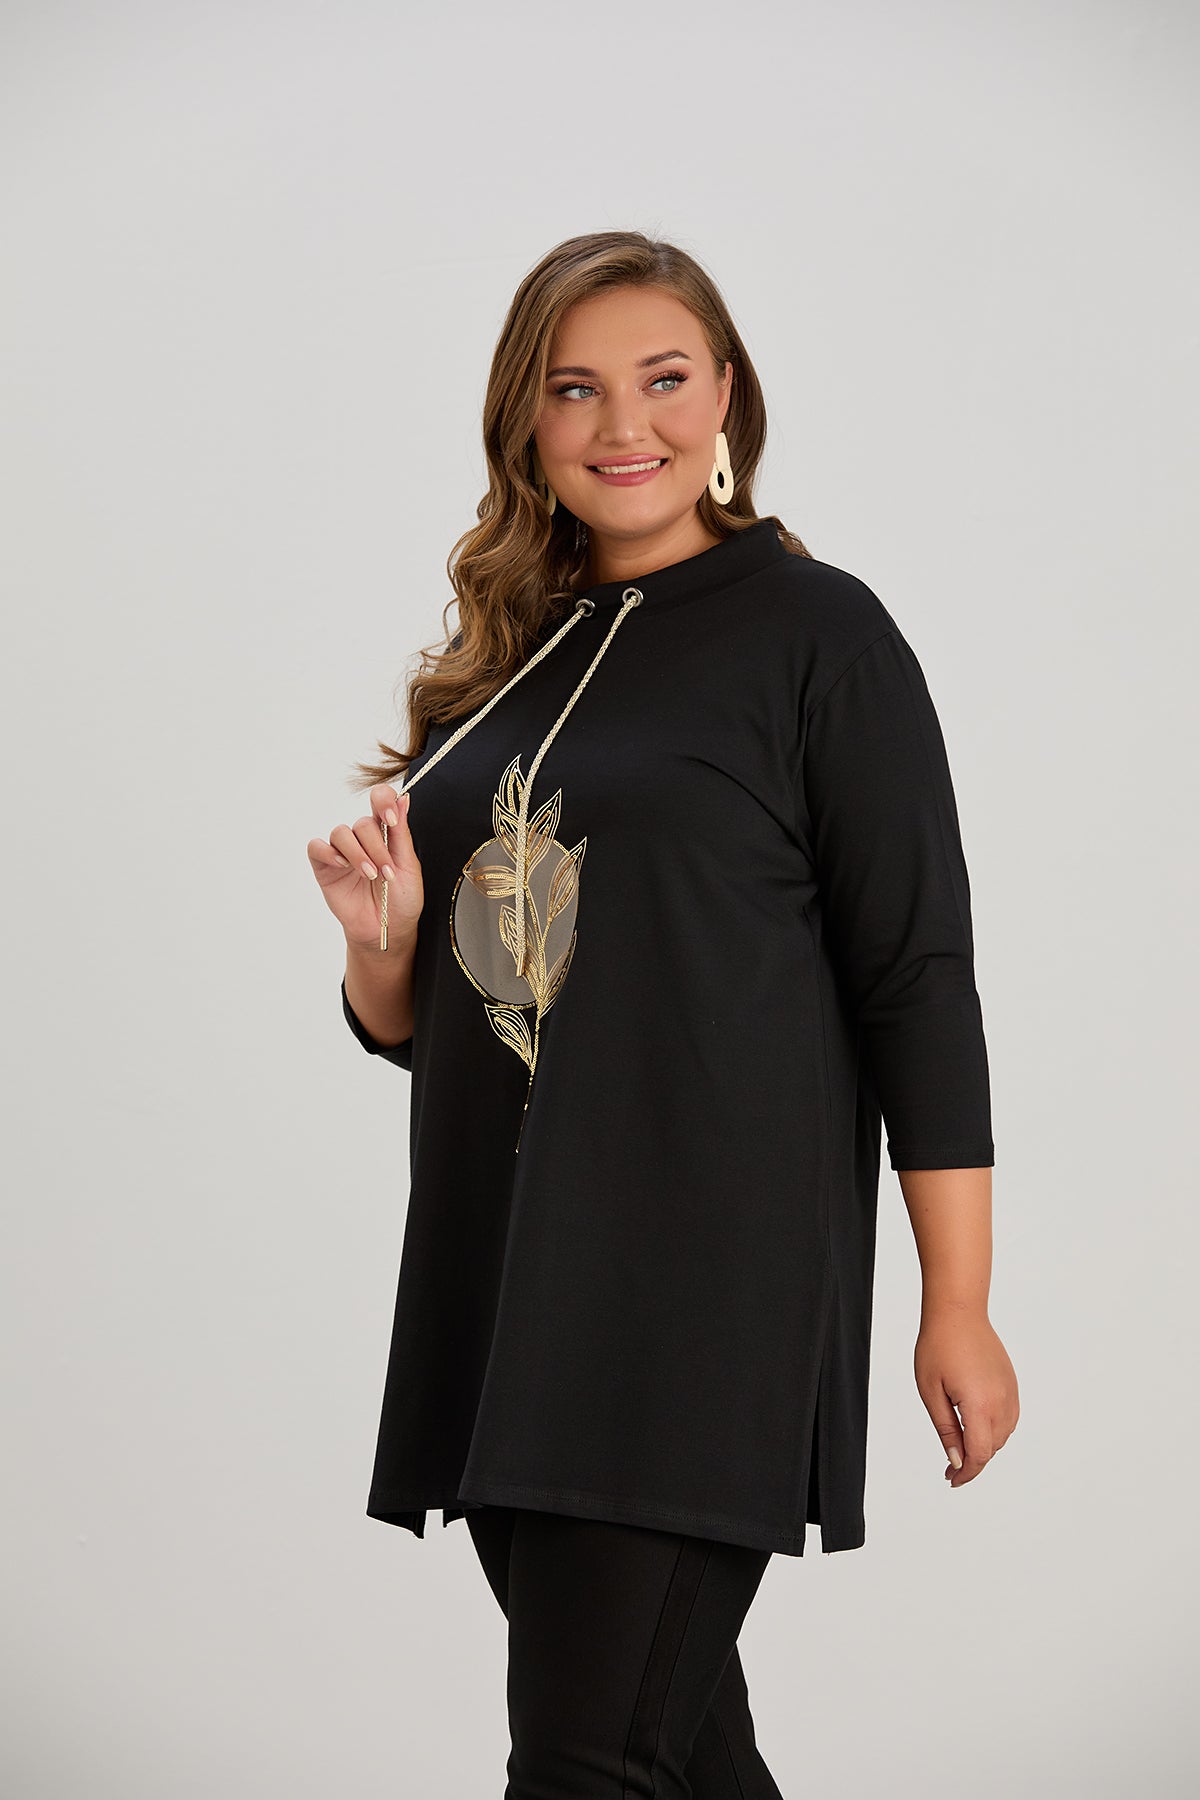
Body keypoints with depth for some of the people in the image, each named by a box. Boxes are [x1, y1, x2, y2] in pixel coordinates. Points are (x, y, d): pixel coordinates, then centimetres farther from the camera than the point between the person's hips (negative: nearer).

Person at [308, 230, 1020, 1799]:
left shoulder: (816, 630, -2)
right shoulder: (495, 663, 14)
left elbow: (918, 979, -5)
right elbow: (414, 1025, 20)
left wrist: (959, 1307, -9)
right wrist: (383, 940, -4)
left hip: (706, 1274, -6)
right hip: (496, 1280, 6)